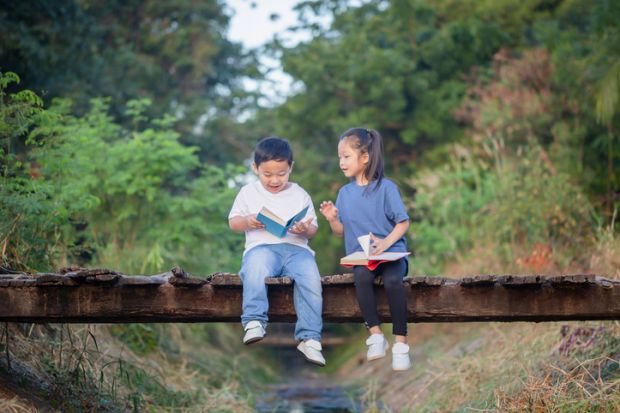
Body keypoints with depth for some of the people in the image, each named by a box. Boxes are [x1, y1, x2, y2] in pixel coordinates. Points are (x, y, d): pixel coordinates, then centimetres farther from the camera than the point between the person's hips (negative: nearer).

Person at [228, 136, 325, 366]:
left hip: (296, 247, 1)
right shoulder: (249, 193, 16)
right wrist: (247, 221, -8)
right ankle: (254, 322, -37)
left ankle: (309, 337, -29)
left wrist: (305, 229, -10)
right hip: (261, 246, -1)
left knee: (310, 276, -31)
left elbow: (313, 228, 15)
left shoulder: (299, 195, 17)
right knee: (256, 267, -39)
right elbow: (233, 222, 15)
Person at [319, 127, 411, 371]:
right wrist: (332, 219, -7)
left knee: (392, 279, -35)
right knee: (362, 276, -33)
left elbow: (403, 223, -4)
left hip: (391, 251, -3)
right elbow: (341, 231, 15)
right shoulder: (345, 193, 11)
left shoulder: (385, 187, -3)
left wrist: (386, 243, -21)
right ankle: (376, 335, -26)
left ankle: (400, 342, -31)